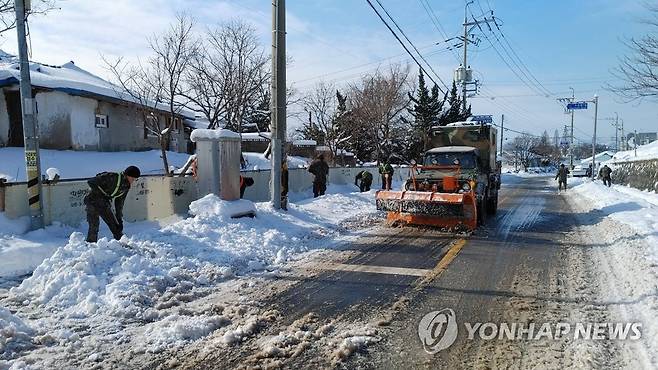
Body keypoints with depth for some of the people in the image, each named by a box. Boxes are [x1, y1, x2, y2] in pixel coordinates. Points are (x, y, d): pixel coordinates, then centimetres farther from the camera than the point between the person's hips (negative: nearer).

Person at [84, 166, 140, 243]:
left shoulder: (126, 187, 2)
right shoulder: (112, 177, -21)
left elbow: (119, 204, 8)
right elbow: (91, 182, -21)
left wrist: (119, 219, 4)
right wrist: (103, 194, -23)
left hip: (105, 204, 7)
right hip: (93, 201, -7)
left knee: (115, 226, 4)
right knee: (94, 226, -12)